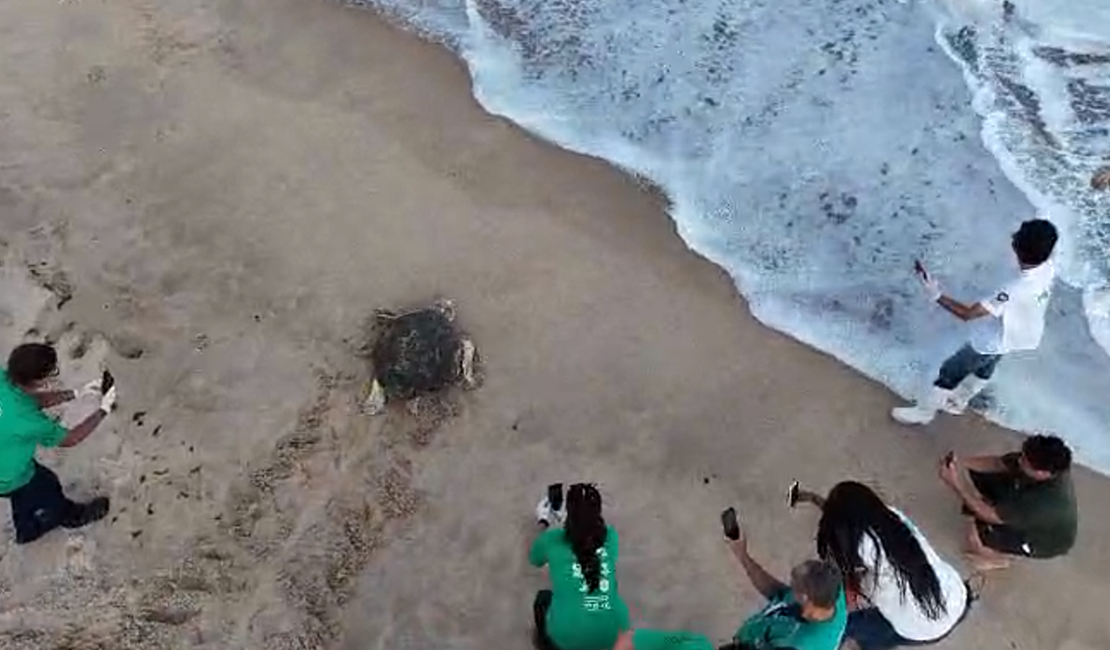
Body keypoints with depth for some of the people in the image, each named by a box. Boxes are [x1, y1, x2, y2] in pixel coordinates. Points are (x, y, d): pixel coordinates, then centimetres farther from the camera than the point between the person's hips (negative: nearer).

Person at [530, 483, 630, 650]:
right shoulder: (610, 536, 3)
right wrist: (565, 518, 41)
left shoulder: (552, 539, -2)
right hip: (614, 633, 2)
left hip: (568, 636, -2)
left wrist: (543, 524, 37)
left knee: (543, 598, 29)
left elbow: (534, 560, 23)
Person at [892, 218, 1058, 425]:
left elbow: (968, 314, -42)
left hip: (993, 341, -7)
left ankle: (923, 411, 35)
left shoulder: (1016, 291, -45)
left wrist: (937, 295, -42)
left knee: (950, 372, 14)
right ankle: (958, 401, 57)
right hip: (1022, 335, 8)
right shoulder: (1048, 268, -23)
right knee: (985, 368, 32)